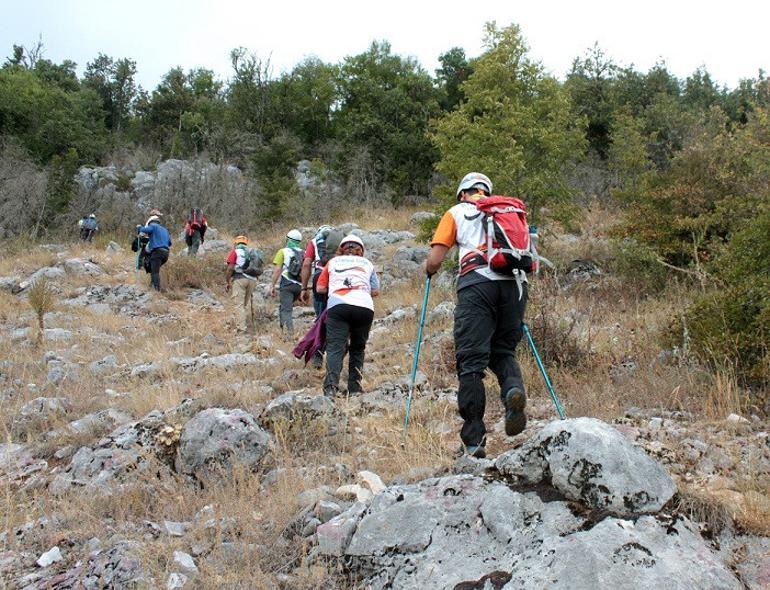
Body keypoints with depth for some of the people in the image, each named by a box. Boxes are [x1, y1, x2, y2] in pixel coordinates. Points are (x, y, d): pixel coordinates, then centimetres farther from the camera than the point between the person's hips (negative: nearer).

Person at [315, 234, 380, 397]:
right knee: (358, 349, 17)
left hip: (338, 305, -1)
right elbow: (375, 291, 19)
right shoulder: (367, 264, 25)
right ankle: (354, 388, 12)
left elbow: (320, 288, 19)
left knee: (335, 348, -9)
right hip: (365, 307, 2)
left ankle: (331, 387, -28)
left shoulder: (333, 262, 23)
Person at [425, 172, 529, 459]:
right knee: (503, 351, 17)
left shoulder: (456, 212, 18)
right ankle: (513, 389, -17)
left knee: (471, 360, -2)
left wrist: (429, 271, 33)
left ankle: (473, 441, -7)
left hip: (478, 283, -3)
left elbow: (433, 262, 10)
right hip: (515, 282, 3)